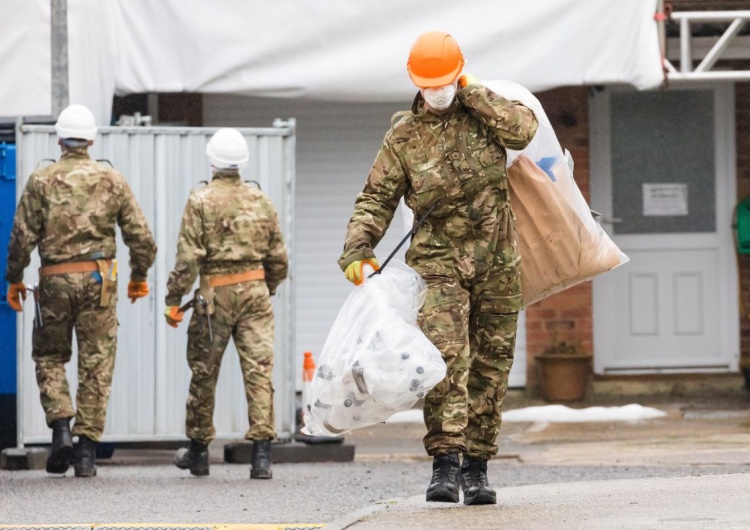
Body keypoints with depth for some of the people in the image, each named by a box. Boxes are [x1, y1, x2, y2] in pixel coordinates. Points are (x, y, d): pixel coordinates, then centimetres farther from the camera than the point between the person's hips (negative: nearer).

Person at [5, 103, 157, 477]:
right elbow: (140, 236, 4)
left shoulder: (41, 181, -2)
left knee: (49, 356, 15)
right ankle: (87, 449, 2)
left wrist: (14, 279, 8)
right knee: (96, 364, 5)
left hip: (55, 279, -1)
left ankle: (60, 426, -5)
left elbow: (22, 236, -4)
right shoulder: (112, 180, 3)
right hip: (99, 278, 1)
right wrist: (140, 276, 18)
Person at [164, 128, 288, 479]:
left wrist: (174, 299, -5)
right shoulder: (261, 201, 6)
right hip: (254, 291, 3)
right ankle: (261, 453, -11)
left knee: (204, 371, 10)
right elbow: (278, 257, 11)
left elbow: (188, 256, -11)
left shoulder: (201, 201, -6)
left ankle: (198, 450, 21)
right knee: (259, 368, -2)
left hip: (215, 293, -3)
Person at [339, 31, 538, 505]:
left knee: (490, 364, 4)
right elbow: (377, 199, 0)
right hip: (439, 258, -2)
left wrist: (472, 94, -12)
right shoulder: (404, 136, 1)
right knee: (445, 357, -19)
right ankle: (445, 462, -21)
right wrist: (357, 249, -14)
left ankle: (476, 466, 11)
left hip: (497, 260, 2)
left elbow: (523, 130, -14)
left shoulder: (484, 109, 5)